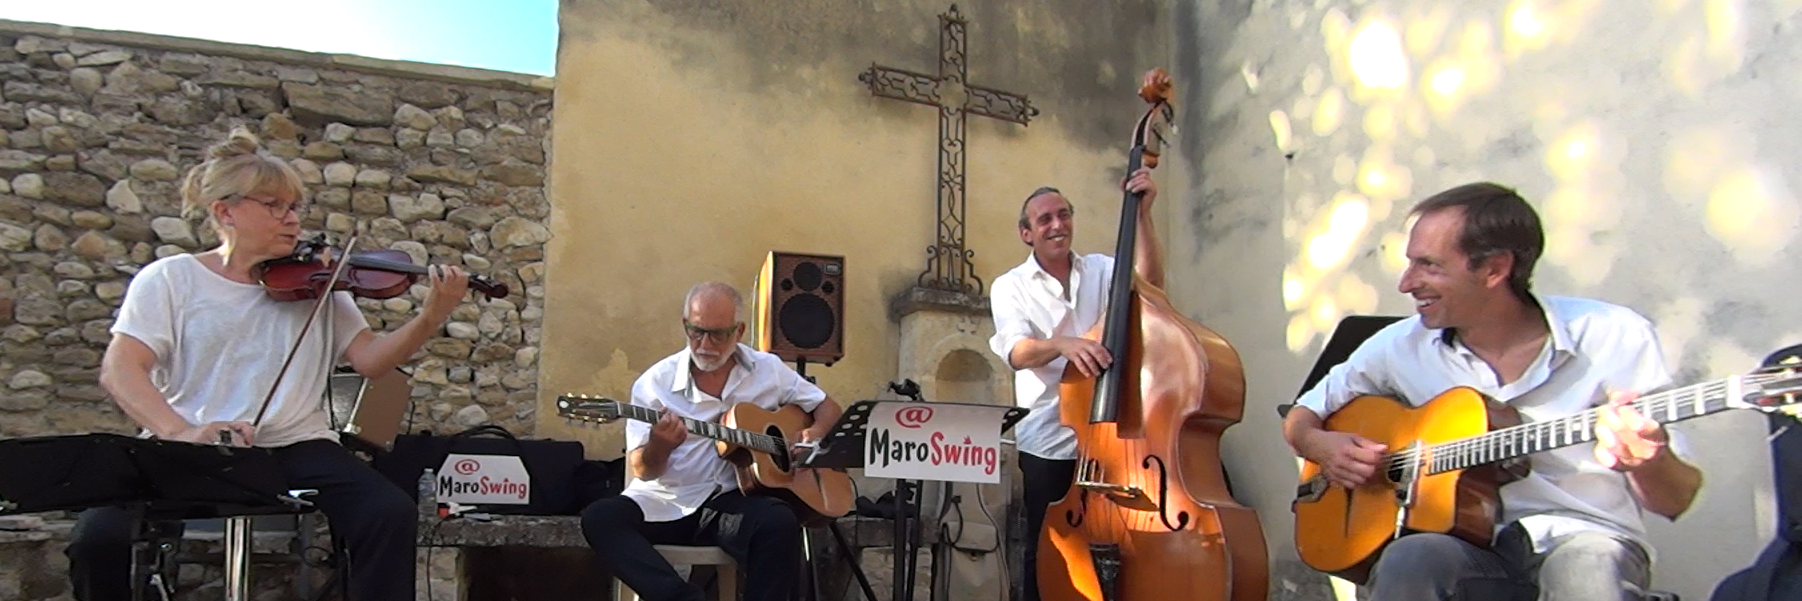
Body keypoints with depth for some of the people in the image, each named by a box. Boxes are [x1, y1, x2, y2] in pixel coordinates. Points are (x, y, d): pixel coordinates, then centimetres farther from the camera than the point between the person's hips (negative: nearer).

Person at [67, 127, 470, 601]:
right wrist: (179, 431, -25)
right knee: (98, 536, -26)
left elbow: (370, 360, 1)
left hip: (295, 448, 1)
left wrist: (431, 319, -17)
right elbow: (120, 370, -6)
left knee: (391, 515, -25)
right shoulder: (170, 279, 6)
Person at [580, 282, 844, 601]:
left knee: (781, 522, -33)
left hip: (733, 499, 0)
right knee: (599, 517, -29)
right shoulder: (655, 382, -1)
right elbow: (643, 471, -3)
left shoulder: (769, 369, 6)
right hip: (667, 503, 0)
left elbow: (828, 406, 17)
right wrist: (658, 447, -27)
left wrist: (813, 434, -6)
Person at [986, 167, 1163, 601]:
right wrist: (1062, 343, -36)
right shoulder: (1010, 286, 1)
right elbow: (1017, 353, -16)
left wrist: (1142, 215, -21)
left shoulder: (1101, 270, 8)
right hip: (1048, 441, -2)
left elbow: (1150, 284, -12)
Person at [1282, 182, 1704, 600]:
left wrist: (1648, 463, -26)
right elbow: (1301, 419, 14)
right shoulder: (1402, 346, 2)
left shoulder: (1617, 338, -5)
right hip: (1471, 545, 1)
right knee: (1409, 561, -34)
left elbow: (1674, 501, -2)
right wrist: (1321, 445, -10)